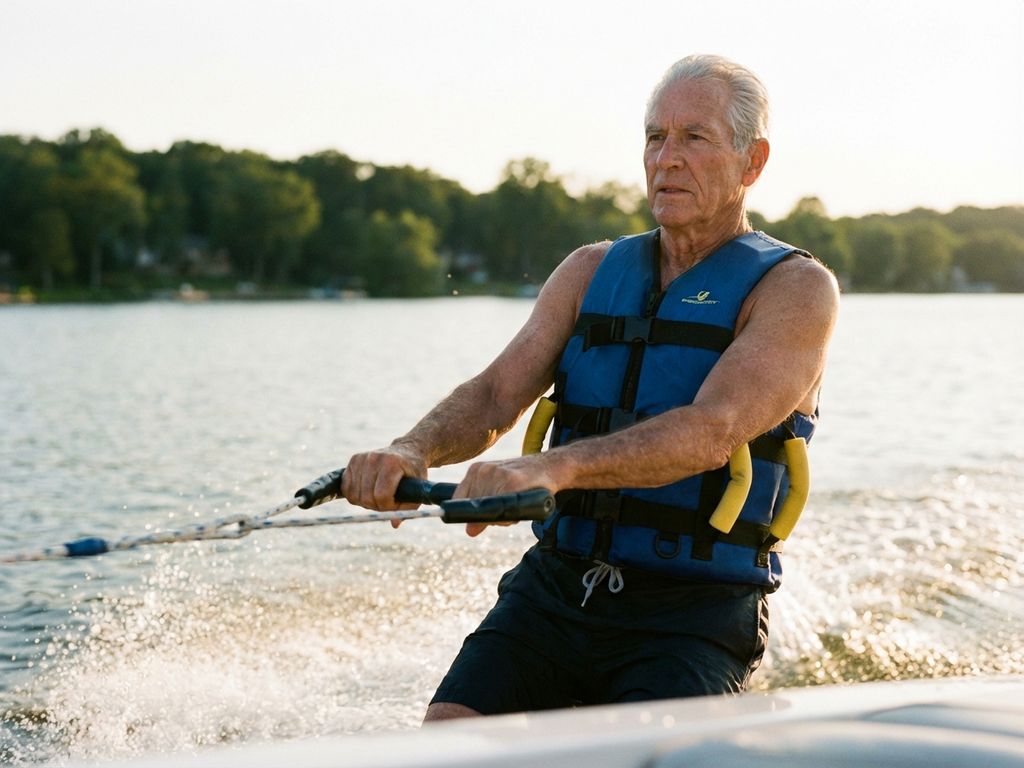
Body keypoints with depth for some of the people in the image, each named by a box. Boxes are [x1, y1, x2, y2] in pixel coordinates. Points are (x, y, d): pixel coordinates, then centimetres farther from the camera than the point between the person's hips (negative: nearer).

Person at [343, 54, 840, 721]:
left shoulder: (796, 289, -4)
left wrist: (554, 468, -37)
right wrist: (412, 450, -23)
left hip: (691, 614, -3)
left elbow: (714, 430, -21)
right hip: (556, 588, 4)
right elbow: (500, 395, 0)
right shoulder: (590, 272, 13)